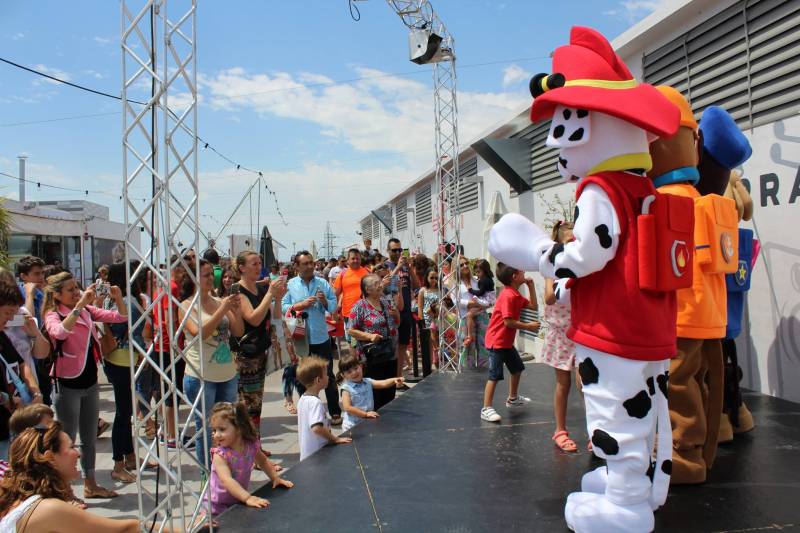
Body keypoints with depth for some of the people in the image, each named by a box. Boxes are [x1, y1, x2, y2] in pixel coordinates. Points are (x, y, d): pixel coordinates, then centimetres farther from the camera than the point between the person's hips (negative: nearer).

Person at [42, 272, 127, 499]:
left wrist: (118, 298, -14)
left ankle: (90, 484, 30)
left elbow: (121, 317, 4)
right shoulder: (53, 315, -12)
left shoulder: (86, 310, 6)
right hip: (67, 385, -7)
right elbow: (60, 332, -36)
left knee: (90, 437, 17)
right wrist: (79, 304, -39)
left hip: (90, 381, 7)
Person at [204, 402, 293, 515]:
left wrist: (276, 478, 2)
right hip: (216, 506, -4)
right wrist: (247, 498, -48)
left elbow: (263, 462, 11)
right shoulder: (220, 454, -25)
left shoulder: (251, 446, -11)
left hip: (238, 501, 4)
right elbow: (226, 480, -39)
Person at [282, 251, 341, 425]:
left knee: (328, 376, 6)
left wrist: (325, 301, -18)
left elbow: (334, 306, 2)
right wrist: (300, 305, -18)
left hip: (321, 337, 1)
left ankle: (335, 412, 15)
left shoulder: (323, 283, 2)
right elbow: (283, 307, -9)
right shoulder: (290, 285, -3)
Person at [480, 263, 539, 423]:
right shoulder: (508, 296, -22)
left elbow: (533, 306, 15)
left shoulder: (516, 295, 10)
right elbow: (508, 322, -26)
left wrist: (531, 286, 8)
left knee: (517, 368, 23)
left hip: (507, 341, 11)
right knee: (495, 375, -10)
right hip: (497, 341, -11)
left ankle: (513, 398, 41)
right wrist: (528, 326, -16)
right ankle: (486, 409, -6)